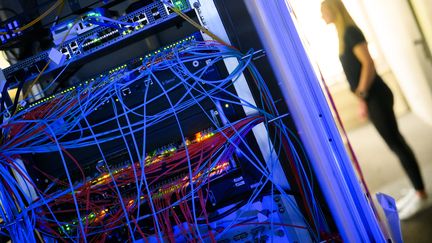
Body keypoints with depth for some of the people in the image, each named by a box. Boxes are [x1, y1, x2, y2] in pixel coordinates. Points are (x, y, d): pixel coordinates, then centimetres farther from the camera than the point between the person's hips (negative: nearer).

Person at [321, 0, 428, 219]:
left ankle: (421, 195, 4)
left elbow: (369, 64, -21)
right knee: (394, 142, 13)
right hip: (370, 97, 10)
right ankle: (417, 190, 23)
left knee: (396, 143, -4)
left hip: (375, 96, -10)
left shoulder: (351, 31, -14)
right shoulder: (344, 34, 14)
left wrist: (362, 96, -22)